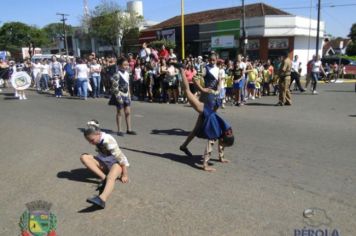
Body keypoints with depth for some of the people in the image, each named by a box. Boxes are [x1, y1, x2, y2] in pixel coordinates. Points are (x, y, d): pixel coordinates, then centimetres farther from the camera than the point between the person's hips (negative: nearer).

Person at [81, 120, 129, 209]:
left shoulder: (108, 140, -24)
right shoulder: (97, 139, -3)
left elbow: (121, 158, -22)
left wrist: (125, 175, -18)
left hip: (116, 163, -7)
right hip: (104, 162, 8)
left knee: (111, 177, -40)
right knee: (84, 157, -14)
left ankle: (102, 199, -68)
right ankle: (104, 178, -22)